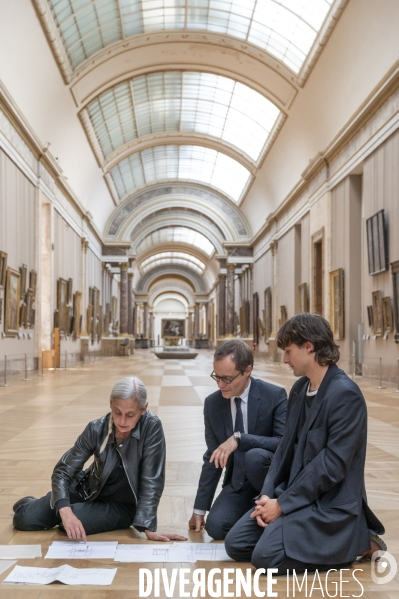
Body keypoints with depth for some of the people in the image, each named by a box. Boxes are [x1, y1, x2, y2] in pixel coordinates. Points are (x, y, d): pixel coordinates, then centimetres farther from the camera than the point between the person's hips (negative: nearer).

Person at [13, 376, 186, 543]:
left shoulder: (152, 427, -28)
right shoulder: (97, 429, -22)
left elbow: (151, 480, -25)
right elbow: (64, 470, -21)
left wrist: (148, 527, -32)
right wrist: (65, 510, -38)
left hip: (122, 505, -2)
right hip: (89, 490, 2)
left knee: (74, 523, -29)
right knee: (24, 519, -1)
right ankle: (31, 504, 35)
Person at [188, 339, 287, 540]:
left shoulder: (274, 395, -15)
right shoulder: (212, 403, -3)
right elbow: (212, 457, 4)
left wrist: (239, 438, -33)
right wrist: (199, 509, 5)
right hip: (237, 481, 4)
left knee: (254, 456, -35)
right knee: (215, 526, -20)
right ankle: (252, 506, 10)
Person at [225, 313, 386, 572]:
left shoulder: (345, 394, -20)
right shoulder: (300, 389, 6)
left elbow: (333, 464, -22)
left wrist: (283, 504, -17)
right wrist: (267, 494, -3)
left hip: (330, 504, -8)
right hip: (297, 494, 8)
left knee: (266, 556, -20)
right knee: (236, 544, 1)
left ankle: (358, 540, -1)